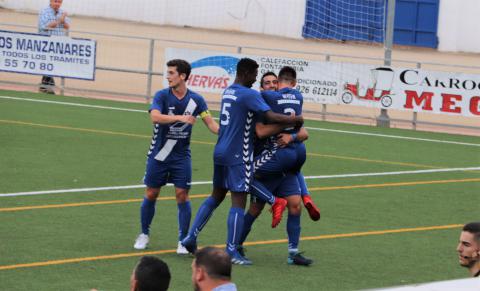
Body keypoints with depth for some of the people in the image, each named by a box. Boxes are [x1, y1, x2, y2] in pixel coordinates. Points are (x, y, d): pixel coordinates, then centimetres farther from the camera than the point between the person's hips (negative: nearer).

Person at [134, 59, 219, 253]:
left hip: (181, 156, 1)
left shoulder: (196, 100, -2)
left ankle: (183, 241, 2)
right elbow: (155, 117, -26)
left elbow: (211, 123, -2)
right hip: (158, 155, 0)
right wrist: (180, 117, -39)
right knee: (151, 195, 5)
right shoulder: (162, 95, -9)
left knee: (182, 196, -6)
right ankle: (144, 235, 24)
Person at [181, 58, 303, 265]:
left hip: (221, 152, 8)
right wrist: (295, 120, -6)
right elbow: (272, 117, -22)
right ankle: (231, 252, -7)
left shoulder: (228, 92, 13)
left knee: (216, 196, 19)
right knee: (238, 202, -5)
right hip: (238, 156, -8)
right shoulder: (249, 95, -14)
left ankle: (191, 238, 17)